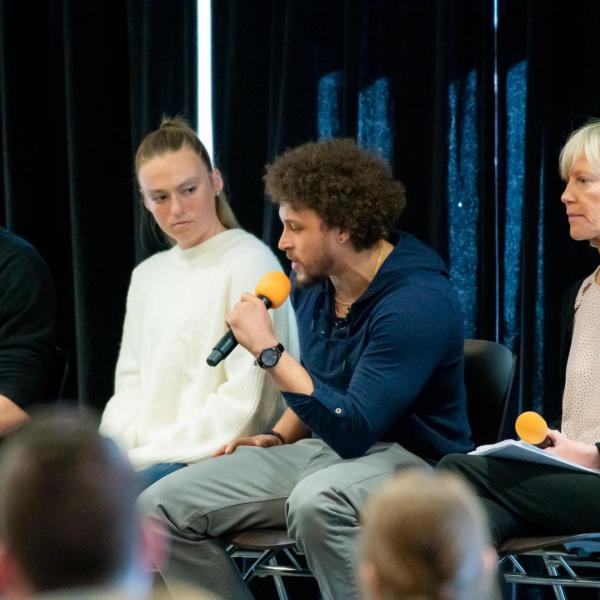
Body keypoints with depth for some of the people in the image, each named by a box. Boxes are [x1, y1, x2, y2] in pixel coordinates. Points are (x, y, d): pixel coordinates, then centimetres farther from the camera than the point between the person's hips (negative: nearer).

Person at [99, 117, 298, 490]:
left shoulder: (249, 262, -5)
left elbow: (244, 401, -12)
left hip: (209, 460, -7)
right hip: (143, 459, 7)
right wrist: (122, 448, 1)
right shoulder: (148, 276, 20)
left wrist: (154, 453, -11)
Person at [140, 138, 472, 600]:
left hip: (410, 459, -8)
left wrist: (268, 350, -25)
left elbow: (354, 431, -28)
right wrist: (278, 439, 6)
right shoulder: (312, 282, 4)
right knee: (163, 507, -8)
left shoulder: (419, 302, -22)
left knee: (315, 503, -42)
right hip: (324, 449, 8)